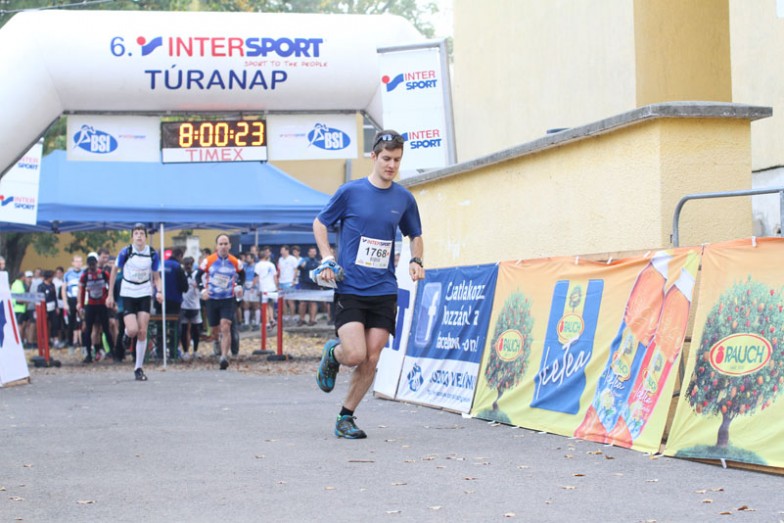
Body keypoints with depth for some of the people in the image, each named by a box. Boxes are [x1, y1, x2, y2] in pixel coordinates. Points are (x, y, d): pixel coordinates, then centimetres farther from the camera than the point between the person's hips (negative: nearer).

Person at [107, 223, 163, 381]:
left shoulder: (153, 254, -5)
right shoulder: (126, 252, -10)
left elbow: (156, 276, 6)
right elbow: (114, 270, 3)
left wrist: (159, 291, -14)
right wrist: (110, 294, 2)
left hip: (144, 294, 2)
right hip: (128, 294, -2)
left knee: (142, 332, -3)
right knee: (132, 330, -16)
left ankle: (139, 368, 8)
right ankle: (126, 336, 24)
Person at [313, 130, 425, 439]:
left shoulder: (404, 198, 6)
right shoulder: (350, 191, -3)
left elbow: (415, 235, 22)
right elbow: (319, 223, 8)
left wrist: (416, 260, 2)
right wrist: (327, 259, -5)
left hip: (384, 291, 3)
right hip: (349, 288, -3)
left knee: (371, 360, -1)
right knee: (355, 354, -15)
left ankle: (345, 418, 16)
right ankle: (332, 353, 21)